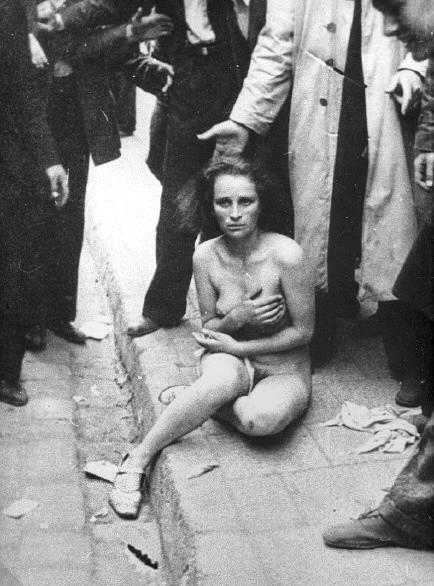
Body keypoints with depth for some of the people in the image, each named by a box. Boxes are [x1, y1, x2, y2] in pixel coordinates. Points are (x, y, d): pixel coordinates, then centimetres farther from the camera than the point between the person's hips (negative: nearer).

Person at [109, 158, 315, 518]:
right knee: (223, 379, -37)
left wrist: (238, 347, -14)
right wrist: (238, 317, -19)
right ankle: (137, 460, -27)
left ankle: (197, 400, -7)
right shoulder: (206, 256, -8)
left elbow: (303, 331, -11)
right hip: (230, 358, 2)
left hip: (284, 370, -1)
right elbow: (209, 328, 4)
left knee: (262, 418, -36)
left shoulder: (286, 255, -20)